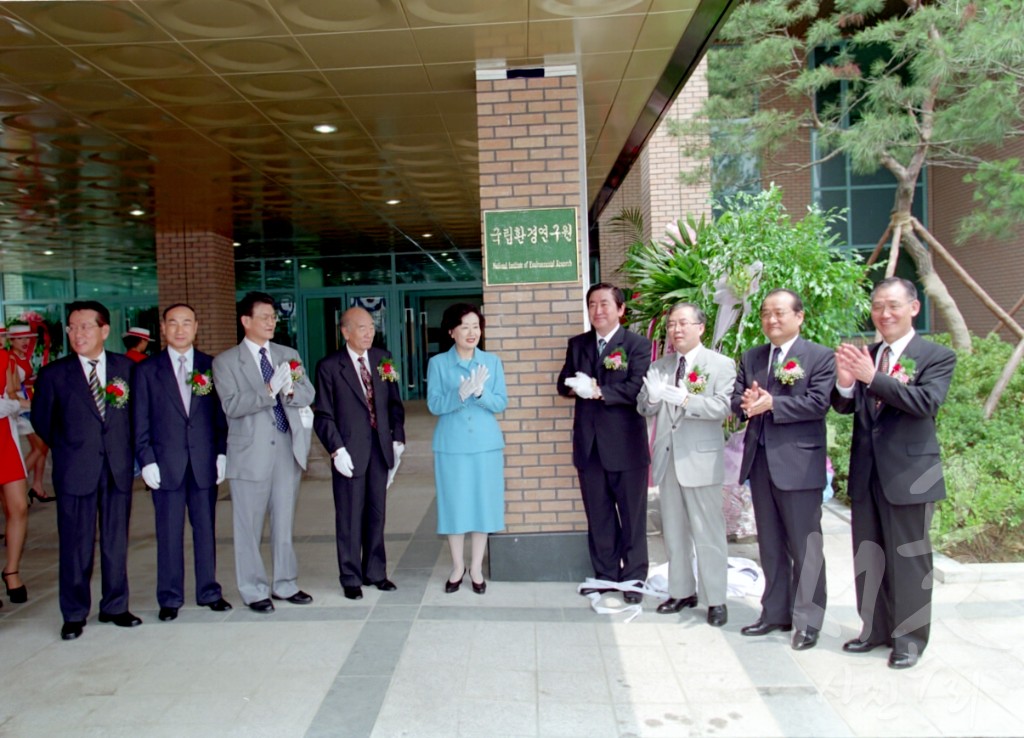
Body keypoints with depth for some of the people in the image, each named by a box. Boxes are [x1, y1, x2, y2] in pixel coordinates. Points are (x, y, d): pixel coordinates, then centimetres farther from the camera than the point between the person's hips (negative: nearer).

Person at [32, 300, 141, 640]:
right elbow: (42, 420, 9)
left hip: (119, 469, 2)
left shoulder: (127, 367, 4)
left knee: (116, 542, 9)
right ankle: (74, 614, 17)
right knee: (75, 546, 4)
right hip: (75, 471, -1)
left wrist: (125, 449, 5)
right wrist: (68, 448, 11)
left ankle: (115, 607, 22)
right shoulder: (53, 373, 0)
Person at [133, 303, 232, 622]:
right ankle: (170, 598, 17)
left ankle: (208, 591, 20)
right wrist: (146, 461, -4)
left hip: (205, 463, 1)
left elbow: (221, 414, 7)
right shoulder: (147, 370, 5)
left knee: (206, 529, 9)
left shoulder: (211, 366, 6)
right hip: (166, 464, -1)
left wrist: (222, 453, -1)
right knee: (169, 533, 5)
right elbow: (141, 422, 3)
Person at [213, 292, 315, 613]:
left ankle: (286, 584, 24)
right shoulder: (226, 361, -2)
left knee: (284, 521, 12)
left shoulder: (289, 355, 11)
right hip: (250, 452, -4)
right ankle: (254, 591, 16)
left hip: (288, 448, 4)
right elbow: (231, 406, -13)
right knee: (249, 526, 4)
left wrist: (291, 390, -17)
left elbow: (308, 394, 5)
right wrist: (268, 391, -25)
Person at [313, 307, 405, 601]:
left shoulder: (383, 359, 6)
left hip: (380, 448, 4)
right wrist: (337, 450, -14)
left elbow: (394, 403, 12)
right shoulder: (329, 366, -6)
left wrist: (398, 438, 6)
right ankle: (351, 578, 18)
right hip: (350, 452, -4)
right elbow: (323, 415, -7)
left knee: (376, 513, 13)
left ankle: (375, 572, 26)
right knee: (350, 517, 5)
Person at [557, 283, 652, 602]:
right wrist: (576, 386, -14)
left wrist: (599, 391, -21)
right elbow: (563, 383, 8)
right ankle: (605, 576, 26)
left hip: (626, 444, -4)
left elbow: (636, 388, -15)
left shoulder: (638, 345, -4)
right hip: (588, 444, 4)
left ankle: (633, 580, 20)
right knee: (598, 517, 13)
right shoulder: (577, 344, 12)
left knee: (632, 518, 6)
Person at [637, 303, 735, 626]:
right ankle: (682, 592, 27)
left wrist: (684, 399, -26)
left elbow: (724, 406, -15)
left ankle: (715, 600, 13)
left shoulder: (721, 365, -2)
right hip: (667, 458, 5)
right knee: (674, 531, 14)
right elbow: (644, 408, 7)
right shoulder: (658, 367, 11)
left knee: (708, 533, 0)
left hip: (701, 459, -5)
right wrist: (652, 396, -16)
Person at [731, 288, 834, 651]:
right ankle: (775, 612, 26)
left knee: (804, 546, 2)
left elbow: (818, 402, -16)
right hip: (759, 461, 6)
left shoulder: (820, 357, -4)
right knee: (770, 545, 15)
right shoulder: (751, 358, 13)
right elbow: (736, 399, 7)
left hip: (798, 463, -6)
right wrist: (748, 402, -15)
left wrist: (771, 403, -17)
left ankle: (807, 620, 12)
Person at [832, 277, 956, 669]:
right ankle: (876, 628, 28)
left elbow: (926, 402, -21)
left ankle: (910, 637, 20)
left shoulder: (937, 356, -4)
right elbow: (845, 406, 3)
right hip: (866, 473, 5)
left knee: (908, 558, 5)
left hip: (908, 473, -5)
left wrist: (872, 377, -25)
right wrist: (845, 382, -18)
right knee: (867, 556, 13)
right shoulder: (864, 355, 9)